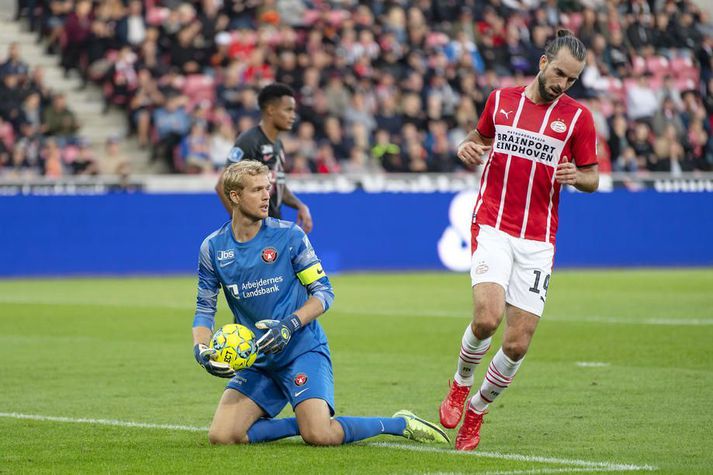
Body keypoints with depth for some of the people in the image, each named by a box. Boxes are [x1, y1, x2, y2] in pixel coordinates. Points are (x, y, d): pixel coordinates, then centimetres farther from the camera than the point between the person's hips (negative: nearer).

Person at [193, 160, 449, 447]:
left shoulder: (288, 235, -7)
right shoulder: (213, 248, 1)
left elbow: (323, 292, -4)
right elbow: (205, 308, 7)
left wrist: (290, 324, -21)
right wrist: (201, 350, -12)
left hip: (302, 350, -4)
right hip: (256, 359, 4)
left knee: (319, 436, -23)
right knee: (221, 436, -13)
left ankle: (402, 424, 2)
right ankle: (304, 423, 6)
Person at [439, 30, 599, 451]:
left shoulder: (577, 117, 3)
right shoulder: (501, 99, 7)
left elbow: (593, 178, 9)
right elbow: (481, 139, 24)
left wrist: (576, 175, -14)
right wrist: (468, 149, 1)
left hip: (538, 241, 1)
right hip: (492, 227, -1)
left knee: (518, 344, -4)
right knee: (488, 316, -24)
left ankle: (477, 410, 21)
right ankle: (461, 384, 5)